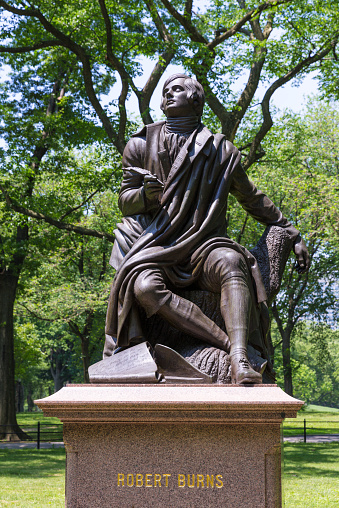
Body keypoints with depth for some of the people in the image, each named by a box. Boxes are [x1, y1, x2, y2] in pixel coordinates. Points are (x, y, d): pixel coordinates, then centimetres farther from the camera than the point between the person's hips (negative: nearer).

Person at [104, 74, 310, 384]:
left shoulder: (220, 150, 15)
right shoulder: (141, 146, 14)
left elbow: (253, 199, 25)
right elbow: (125, 202, 13)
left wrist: (292, 234, 21)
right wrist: (146, 195, -12)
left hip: (203, 245, 0)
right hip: (156, 247, 0)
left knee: (231, 262, -37)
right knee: (145, 286, -36)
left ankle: (240, 359, -53)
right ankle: (231, 345, -40)